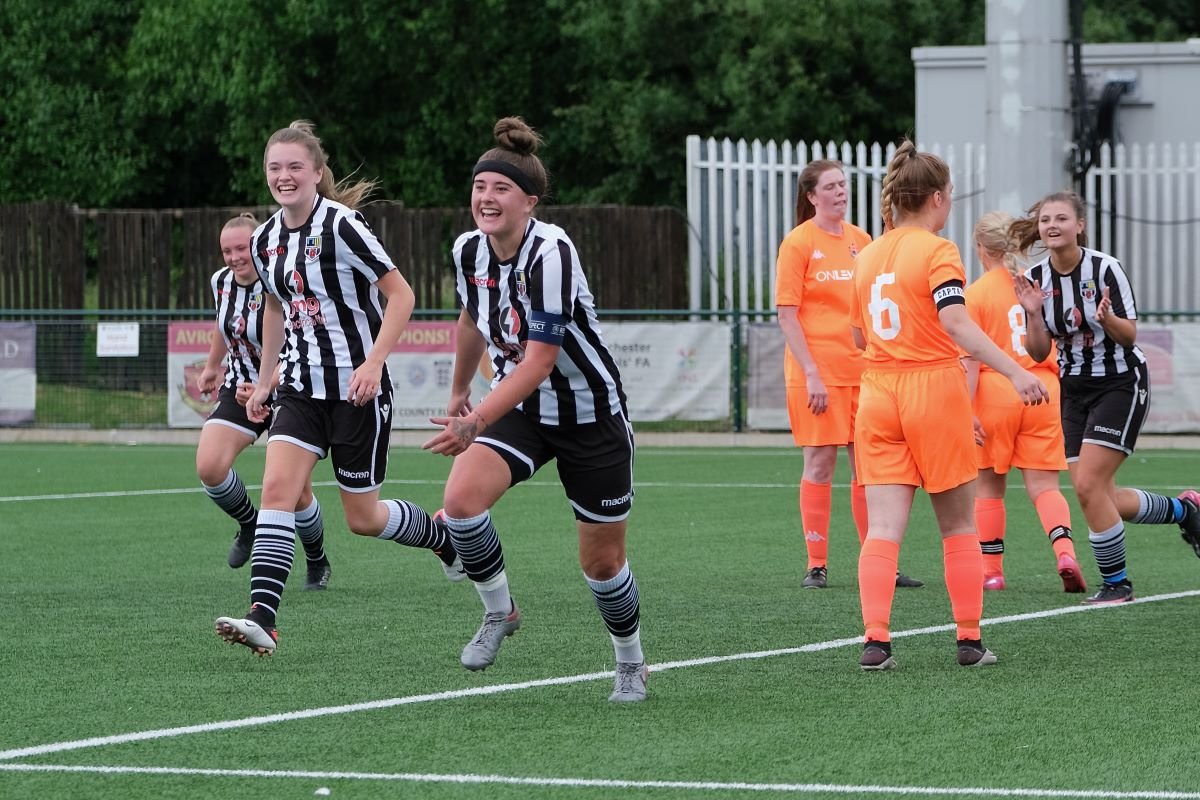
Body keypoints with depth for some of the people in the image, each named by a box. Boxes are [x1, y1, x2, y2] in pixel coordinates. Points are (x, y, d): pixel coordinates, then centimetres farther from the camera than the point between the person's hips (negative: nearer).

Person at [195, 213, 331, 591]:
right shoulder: (221, 282, -2)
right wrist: (212, 366, 29)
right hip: (240, 389, 5)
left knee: (296, 491, -5)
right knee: (208, 467, -18)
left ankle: (318, 563, 23)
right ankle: (249, 524, 12)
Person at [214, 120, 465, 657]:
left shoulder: (342, 225, -16)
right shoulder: (265, 240, 5)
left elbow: (401, 295, -13)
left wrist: (373, 364, -23)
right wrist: (264, 380, 20)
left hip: (357, 389, -6)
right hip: (302, 386, 6)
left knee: (362, 517, 4)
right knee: (277, 488, -15)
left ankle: (445, 535, 35)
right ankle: (262, 618, -24)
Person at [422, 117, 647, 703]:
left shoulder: (550, 254, -27)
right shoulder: (469, 250, -6)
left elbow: (538, 361, -31)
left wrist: (476, 422, -38)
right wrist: (459, 393, 28)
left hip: (589, 414, -5)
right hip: (519, 408, 5)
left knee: (602, 561, 6)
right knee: (461, 499, -24)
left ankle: (631, 663, 32)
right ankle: (499, 611, 0)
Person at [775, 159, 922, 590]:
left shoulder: (860, 240, 10)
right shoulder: (798, 242, -5)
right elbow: (787, 314, -8)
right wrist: (810, 373, -15)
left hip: (862, 368, 5)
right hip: (818, 372, -5)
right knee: (820, 462, -2)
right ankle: (816, 565, 4)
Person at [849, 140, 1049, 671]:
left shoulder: (869, 255, 10)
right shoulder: (937, 251, -9)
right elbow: (956, 322, -23)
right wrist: (1013, 372, -29)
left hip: (877, 394, 5)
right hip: (933, 389, -5)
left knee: (883, 527, -1)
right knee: (959, 527, 8)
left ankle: (875, 640, -14)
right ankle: (970, 641, 12)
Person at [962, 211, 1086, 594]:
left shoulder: (975, 294, -5)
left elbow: (971, 360, -11)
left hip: (995, 393, -3)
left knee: (988, 487, 11)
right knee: (1043, 485, 4)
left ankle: (991, 570, 14)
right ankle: (1065, 551, -19)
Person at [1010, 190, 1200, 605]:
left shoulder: (1105, 268, -17)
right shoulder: (1035, 278, -3)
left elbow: (1129, 336, -13)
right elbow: (1039, 352, 0)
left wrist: (1107, 317, -34)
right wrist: (1033, 314, -18)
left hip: (1121, 384, -6)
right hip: (1075, 389, 6)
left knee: (1088, 485, -16)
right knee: (1103, 499, 3)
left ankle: (1116, 583, 1)